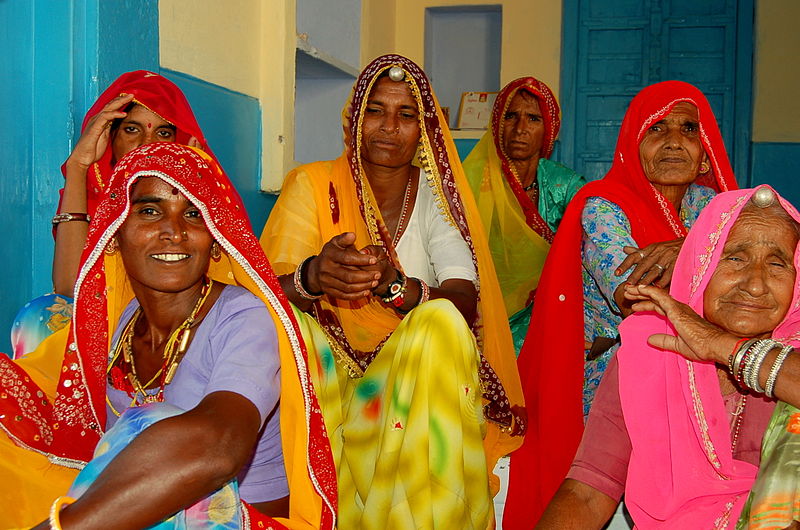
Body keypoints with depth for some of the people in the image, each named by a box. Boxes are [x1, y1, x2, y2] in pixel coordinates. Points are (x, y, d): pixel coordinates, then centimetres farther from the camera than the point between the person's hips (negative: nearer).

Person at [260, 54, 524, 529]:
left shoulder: (438, 194, 3)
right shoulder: (313, 184, 1)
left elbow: (464, 303, -12)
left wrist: (396, 285, -34)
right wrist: (311, 277, -36)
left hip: (418, 370, 0)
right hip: (326, 376, 1)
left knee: (442, 322, -31)